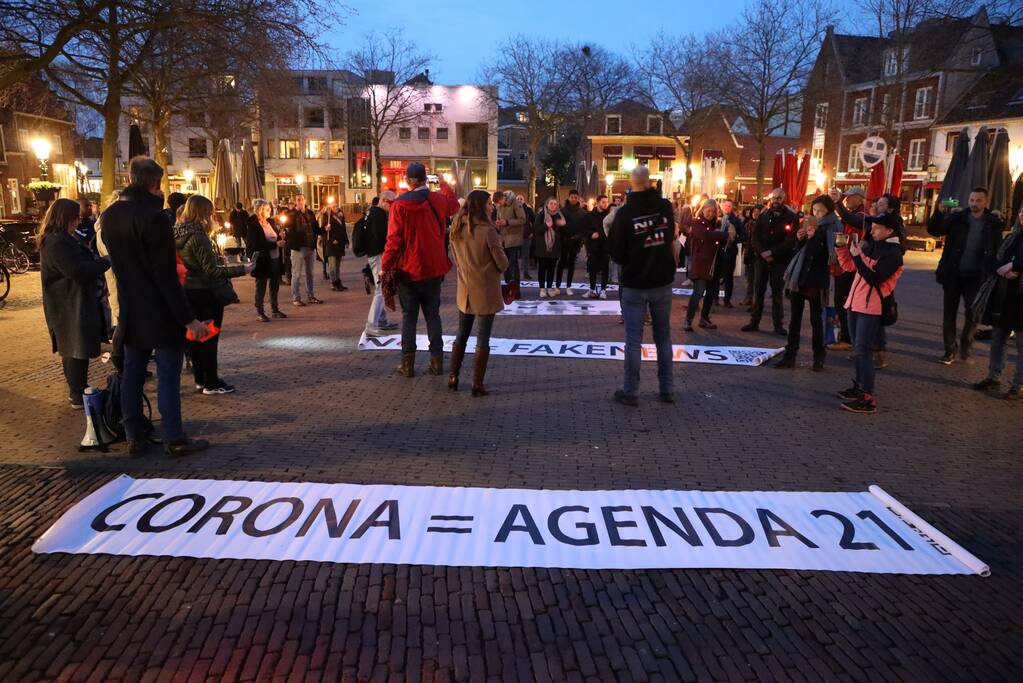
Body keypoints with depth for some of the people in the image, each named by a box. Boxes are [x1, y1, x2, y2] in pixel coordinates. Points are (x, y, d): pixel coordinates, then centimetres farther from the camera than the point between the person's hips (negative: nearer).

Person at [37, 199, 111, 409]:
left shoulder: (64, 239, 14)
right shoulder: (56, 244, -20)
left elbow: (83, 262, 18)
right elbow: (79, 270, -25)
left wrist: (97, 260, 1)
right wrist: (106, 261, -16)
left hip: (74, 305, 11)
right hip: (71, 307, -11)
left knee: (73, 350, 17)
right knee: (78, 350, -5)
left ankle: (77, 392, 28)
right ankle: (78, 397, 2)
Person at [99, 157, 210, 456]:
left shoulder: (110, 215, 5)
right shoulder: (153, 216, -18)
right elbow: (167, 275, -21)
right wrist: (188, 318, -18)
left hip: (130, 309, 7)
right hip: (160, 311, -7)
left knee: (132, 374, 12)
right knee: (168, 375, 1)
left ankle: (134, 438, 19)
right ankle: (174, 439, 7)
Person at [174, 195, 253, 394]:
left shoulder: (178, 234, 6)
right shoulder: (198, 236, -20)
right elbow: (212, 271, -22)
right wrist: (242, 269, -21)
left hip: (187, 293, 8)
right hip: (205, 294, -8)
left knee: (194, 337, 15)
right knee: (209, 338, 1)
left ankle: (200, 379, 25)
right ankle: (211, 383, 9)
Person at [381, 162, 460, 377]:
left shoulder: (399, 205, -12)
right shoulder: (438, 200, -3)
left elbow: (394, 240, -13)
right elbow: (454, 204, 21)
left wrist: (385, 266, -6)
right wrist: (444, 184, 34)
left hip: (408, 270, -2)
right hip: (433, 270, 2)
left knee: (409, 317, 6)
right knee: (432, 315, 12)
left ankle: (408, 364, 8)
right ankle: (437, 361, 11)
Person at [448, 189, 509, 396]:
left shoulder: (456, 229, 2)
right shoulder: (488, 231, -17)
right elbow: (502, 264, -12)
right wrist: (502, 249, 8)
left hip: (465, 291, 6)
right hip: (486, 292, -5)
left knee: (462, 334, 17)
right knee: (483, 338, 2)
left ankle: (453, 377, 20)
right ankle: (477, 384, 5)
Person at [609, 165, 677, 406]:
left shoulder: (624, 213, -13)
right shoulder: (665, 206, -2)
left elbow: (617, 253, -9)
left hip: (635, 284, -3)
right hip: (662, 282, 3)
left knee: (633, 339, 2)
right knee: (663, 335, 13)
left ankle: (630, 392, 7)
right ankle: (667, 389, 17)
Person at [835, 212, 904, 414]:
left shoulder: (893, 254, -12)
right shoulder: (871, 246, 10)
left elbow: (874, 279, -22)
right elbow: (848, 267, 16)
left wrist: (857, 256, -23)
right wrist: (842, 247, 3)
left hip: (870, 308, -8)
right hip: (856, 304, 8)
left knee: (863, 351, -10)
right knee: (857, 349, 15)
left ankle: (868, 398, -8)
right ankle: (859, 386, 27)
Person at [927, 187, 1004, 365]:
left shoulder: (994, 223, 2)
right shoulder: (957, 217, 1)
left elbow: (998, 250, 4)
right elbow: (933, 230, -7)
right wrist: (940, 213, -23)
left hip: (976, 277, 0)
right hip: (953, 274, 1)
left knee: (973, 313, 1)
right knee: (949, 313, 5)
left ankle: (965, 347, 22)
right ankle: (950, 351, 15)